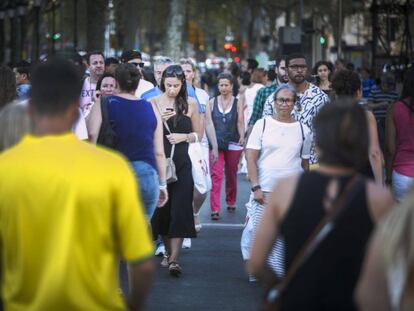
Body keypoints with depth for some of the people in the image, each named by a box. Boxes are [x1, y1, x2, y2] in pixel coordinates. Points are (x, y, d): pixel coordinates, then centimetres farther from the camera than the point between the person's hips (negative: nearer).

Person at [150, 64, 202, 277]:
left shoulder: (191, 104, 5)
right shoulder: (153, 103, 3)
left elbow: (198, 134, 11)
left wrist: (184, 136, -8)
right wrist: (159, 120, -14)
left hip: (182, 162, 0)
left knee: (180, 209, -8)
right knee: (161, 208, 6)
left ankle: (174, 259, -11)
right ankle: (168, 252, 23)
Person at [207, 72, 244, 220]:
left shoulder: (237, 103, 2)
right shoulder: (212, 102, 4)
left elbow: (240, 122, -3)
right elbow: (208, 122, 0)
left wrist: (242, 137, -19)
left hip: (233, 144, 1)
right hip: (216, 144, -1)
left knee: (231, 175, 14)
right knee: (216, 176, -10)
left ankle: (231, 202, 35)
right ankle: (215, 209, -13)